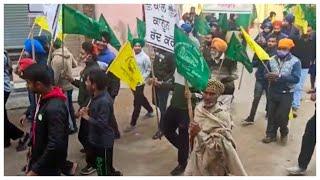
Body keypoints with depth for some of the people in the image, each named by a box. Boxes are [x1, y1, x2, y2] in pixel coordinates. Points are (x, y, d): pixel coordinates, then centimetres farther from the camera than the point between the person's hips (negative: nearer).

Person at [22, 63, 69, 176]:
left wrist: (35, 170, -23)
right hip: (39, 156, 8)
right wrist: (33, 147, 16)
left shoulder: (55, 108, -30)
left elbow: (56, 145, -30)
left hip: (49, 165, -8)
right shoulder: (44, 98, -2)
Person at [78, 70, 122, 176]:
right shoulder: (96, 96, 0)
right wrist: (87, 111, -3)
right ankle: (114, 174, 44)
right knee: (91, 160, 27)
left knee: (103, 171, 7)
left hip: (103, 142, -10)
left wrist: (86, 117, -22)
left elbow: (101, 124, -31)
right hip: (94, 138, 10)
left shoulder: (104, 101, -29)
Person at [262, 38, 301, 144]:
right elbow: (266, 74, 8)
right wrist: (269, 76, -16)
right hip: (273, 92, 3)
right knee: (271, 115, 10)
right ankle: (271, 134, 27)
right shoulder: (272, 60, 1)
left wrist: (279, 77, -28)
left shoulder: (295, 62, -11)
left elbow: (296, 79, -20)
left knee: (282, 116, 5)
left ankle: (284, 133, 32)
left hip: (286, 94, -3)